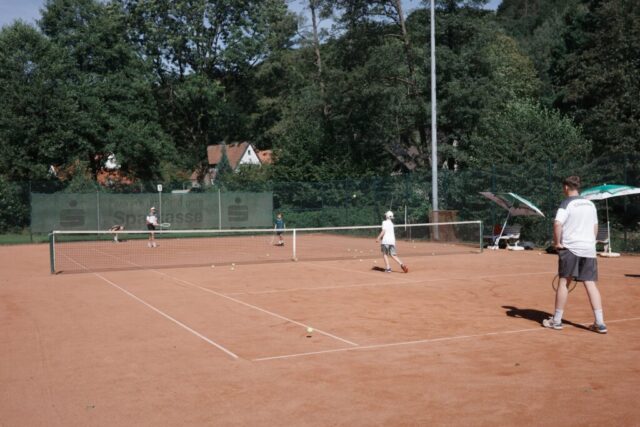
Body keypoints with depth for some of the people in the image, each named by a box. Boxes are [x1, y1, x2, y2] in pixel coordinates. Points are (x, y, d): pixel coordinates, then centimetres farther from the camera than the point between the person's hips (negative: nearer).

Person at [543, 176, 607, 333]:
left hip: (570, 248, -5)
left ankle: (557, 320, 11)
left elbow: (557, 224, -19)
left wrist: (557, 242, -9)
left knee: (564, 282, 4)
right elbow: (595, 226, 19)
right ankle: (600, 323, -2)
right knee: (590, 284, 3)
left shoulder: (567, 203, -6)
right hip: (589, 249, 5)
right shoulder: (590, 204, 13)